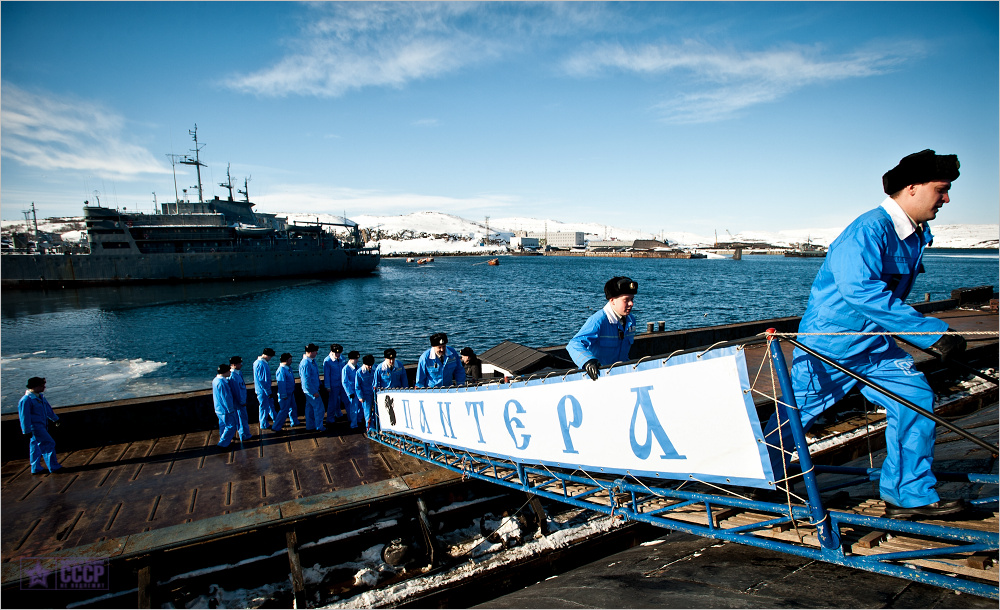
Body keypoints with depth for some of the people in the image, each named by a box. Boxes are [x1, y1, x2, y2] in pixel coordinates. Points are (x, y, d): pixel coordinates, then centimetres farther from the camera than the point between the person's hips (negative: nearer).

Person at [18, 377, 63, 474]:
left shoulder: (39, 396, 10)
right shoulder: (26, 400, -19)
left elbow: (48, 408, 23)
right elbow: (24, 416, -19)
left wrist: (55, 419, 32)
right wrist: (26, 431, -19)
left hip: (41, 426, 10)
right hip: (35, 427, -10)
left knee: (36, 447, 15)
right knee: (49, 444, -9)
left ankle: (36, 469, 23)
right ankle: (54, 467, -3)